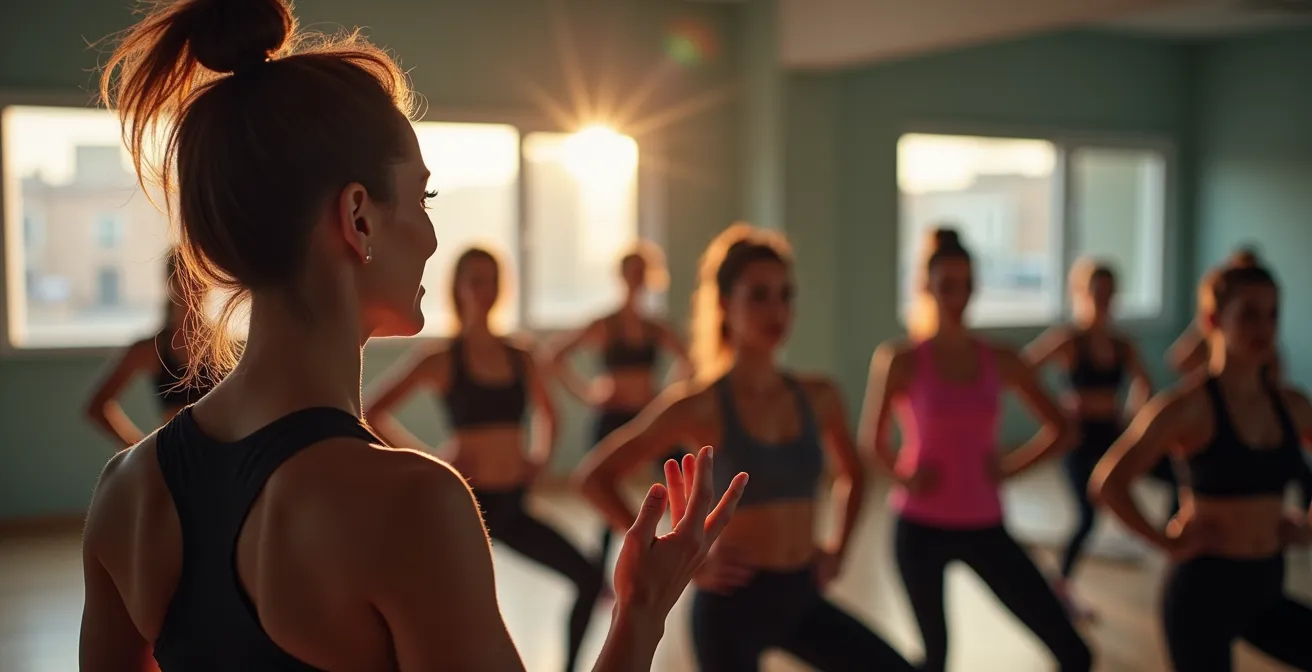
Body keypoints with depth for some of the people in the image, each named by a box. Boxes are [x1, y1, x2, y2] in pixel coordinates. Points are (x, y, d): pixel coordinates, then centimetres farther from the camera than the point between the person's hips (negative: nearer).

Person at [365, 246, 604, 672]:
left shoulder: (520, 359, 5)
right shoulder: (442, 361, -8)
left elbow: (546, 413, 24)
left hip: (512, 503, 5)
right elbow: (373, 415, -9)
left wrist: (541, 457, 9)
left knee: (590, 577, 0)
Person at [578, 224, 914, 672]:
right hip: (733, 602, -5)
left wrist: (838, 548, 9)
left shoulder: (818, 397, 2)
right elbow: (594, 477, -13)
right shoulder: (700, 405, -13)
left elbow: (852, 475, 23)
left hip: (801, 596, 5)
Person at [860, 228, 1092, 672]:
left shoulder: (1002, 361, 1)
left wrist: (1008, 467, -1)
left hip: (986, 528, 3)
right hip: (921, 527, -3)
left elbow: (1059, 431, 10)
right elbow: (871, 440, 3)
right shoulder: (902, 361, -8)